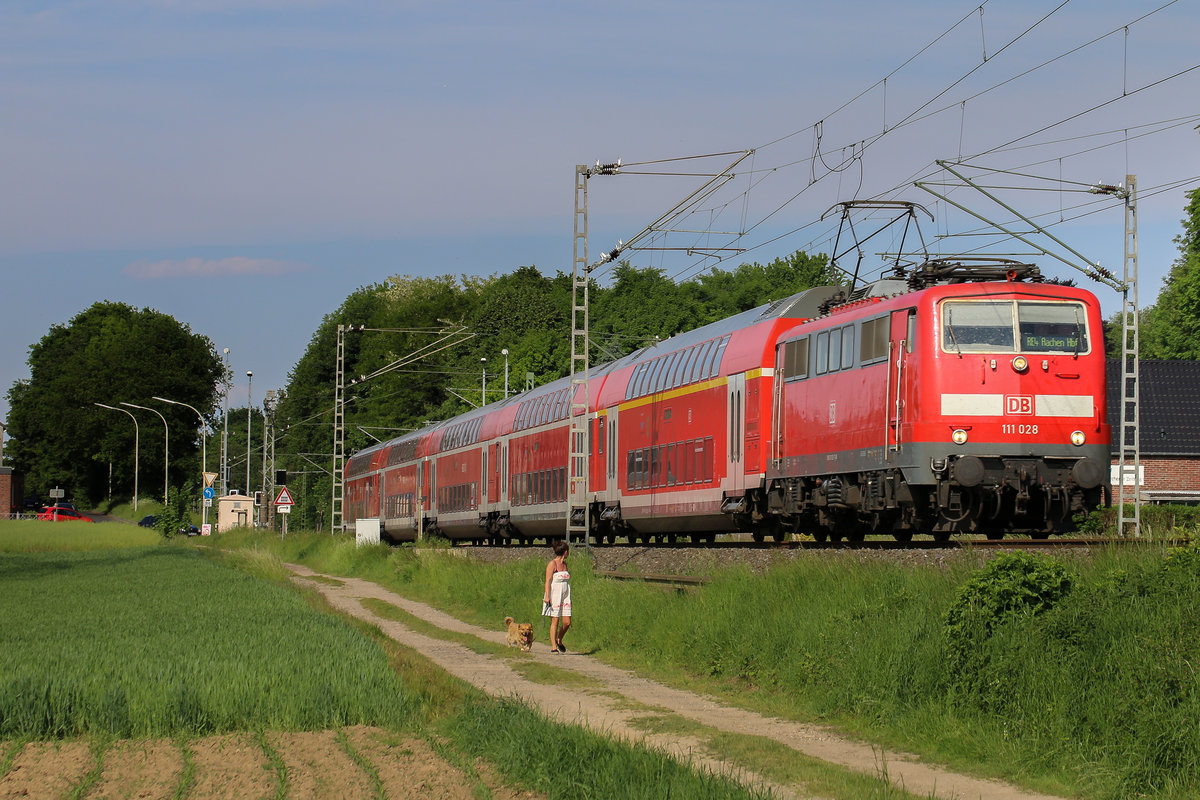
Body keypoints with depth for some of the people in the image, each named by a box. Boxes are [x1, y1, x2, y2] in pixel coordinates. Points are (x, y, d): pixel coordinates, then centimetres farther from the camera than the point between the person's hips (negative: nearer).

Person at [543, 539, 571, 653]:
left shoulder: (565, 564, 14)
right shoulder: (552, 564, -8)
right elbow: (548, 581, -11)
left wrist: (569, 598, 22)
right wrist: (547, 596, -19)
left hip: (565, 596, 7)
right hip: (554, 596, -6)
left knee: (567, 622, 0)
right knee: (555, 622, -5)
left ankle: (559, 641, 23)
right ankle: (553, 647, 1)